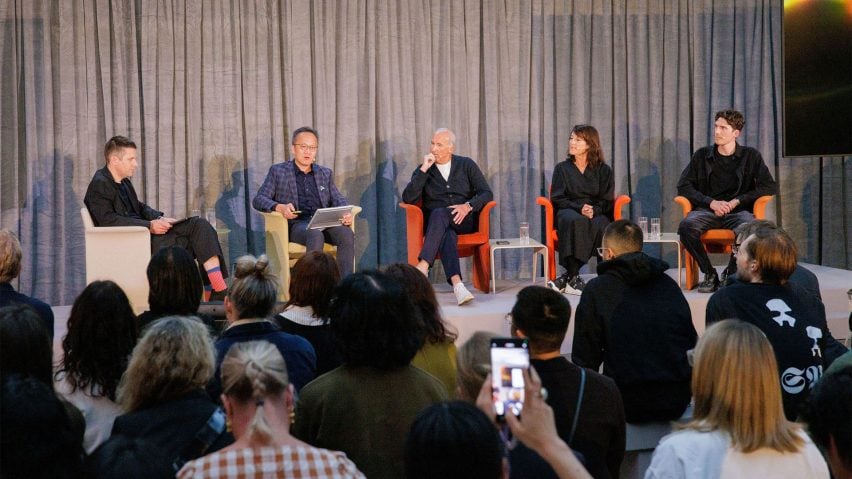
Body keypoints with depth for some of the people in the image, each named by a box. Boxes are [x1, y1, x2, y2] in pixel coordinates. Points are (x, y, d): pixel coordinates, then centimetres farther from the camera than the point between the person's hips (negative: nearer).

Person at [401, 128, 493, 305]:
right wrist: (423, 170, -10)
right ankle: (457, 285, -58)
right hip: (436, 224, 0)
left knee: (439, 214, -35)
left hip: (463, 221, 0)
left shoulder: (466, 165, 10)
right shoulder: (424, 169, 10)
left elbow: (486, 193, 4)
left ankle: (423, 266, -47)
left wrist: (468, 206, -16)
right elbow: (408, 199, -4)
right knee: (447, 234, -38)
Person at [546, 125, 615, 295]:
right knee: (575, 221, -38)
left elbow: (607, 201, 5)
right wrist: (579, 208, -15)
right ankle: (573, 277, -42)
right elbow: (557, 199, 2)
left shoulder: (603, 170, 12)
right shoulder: (562, 168, 11)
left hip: (597, 213, 1)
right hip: (568, 211, -1)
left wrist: (594, 210, -17)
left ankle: (567, 277, -35)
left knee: (599, 225, -37)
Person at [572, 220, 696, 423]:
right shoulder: (669, 285, 11)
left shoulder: (596, 290, -1)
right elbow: (691, 344, 17)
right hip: (677, 401, 5)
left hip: (628, 405, -4)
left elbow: (585, 358, -1)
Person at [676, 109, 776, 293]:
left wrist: (737, 201, -7)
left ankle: (731, 273, -12)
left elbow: (769, 186, 4)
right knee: (686, 226, -34)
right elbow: (683, 186, 7)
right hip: (707, 209, 1)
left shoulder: (751, 156, 12)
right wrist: (711, 202, -8)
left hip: (738, 211, -1)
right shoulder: (702, 155, 14)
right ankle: (709, 273, -15)